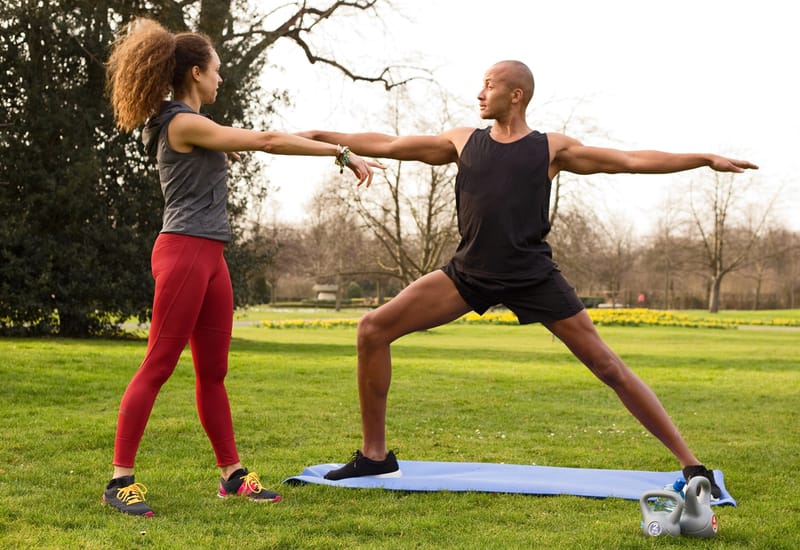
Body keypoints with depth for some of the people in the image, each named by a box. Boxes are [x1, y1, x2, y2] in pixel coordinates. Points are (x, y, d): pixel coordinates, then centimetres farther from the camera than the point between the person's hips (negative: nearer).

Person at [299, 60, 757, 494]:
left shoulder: (552, 149, 4)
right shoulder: (463, 142, 12)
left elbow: (632, 160, 2)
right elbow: (387, 145, 18)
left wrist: (706, 159, -4)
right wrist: (321, 137, 20)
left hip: (534, 277, -3)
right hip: (469, 273, 3)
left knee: (608, 366, -5)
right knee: (373, 330, -8)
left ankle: (690, 463, 5)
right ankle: (375, 455, 6)